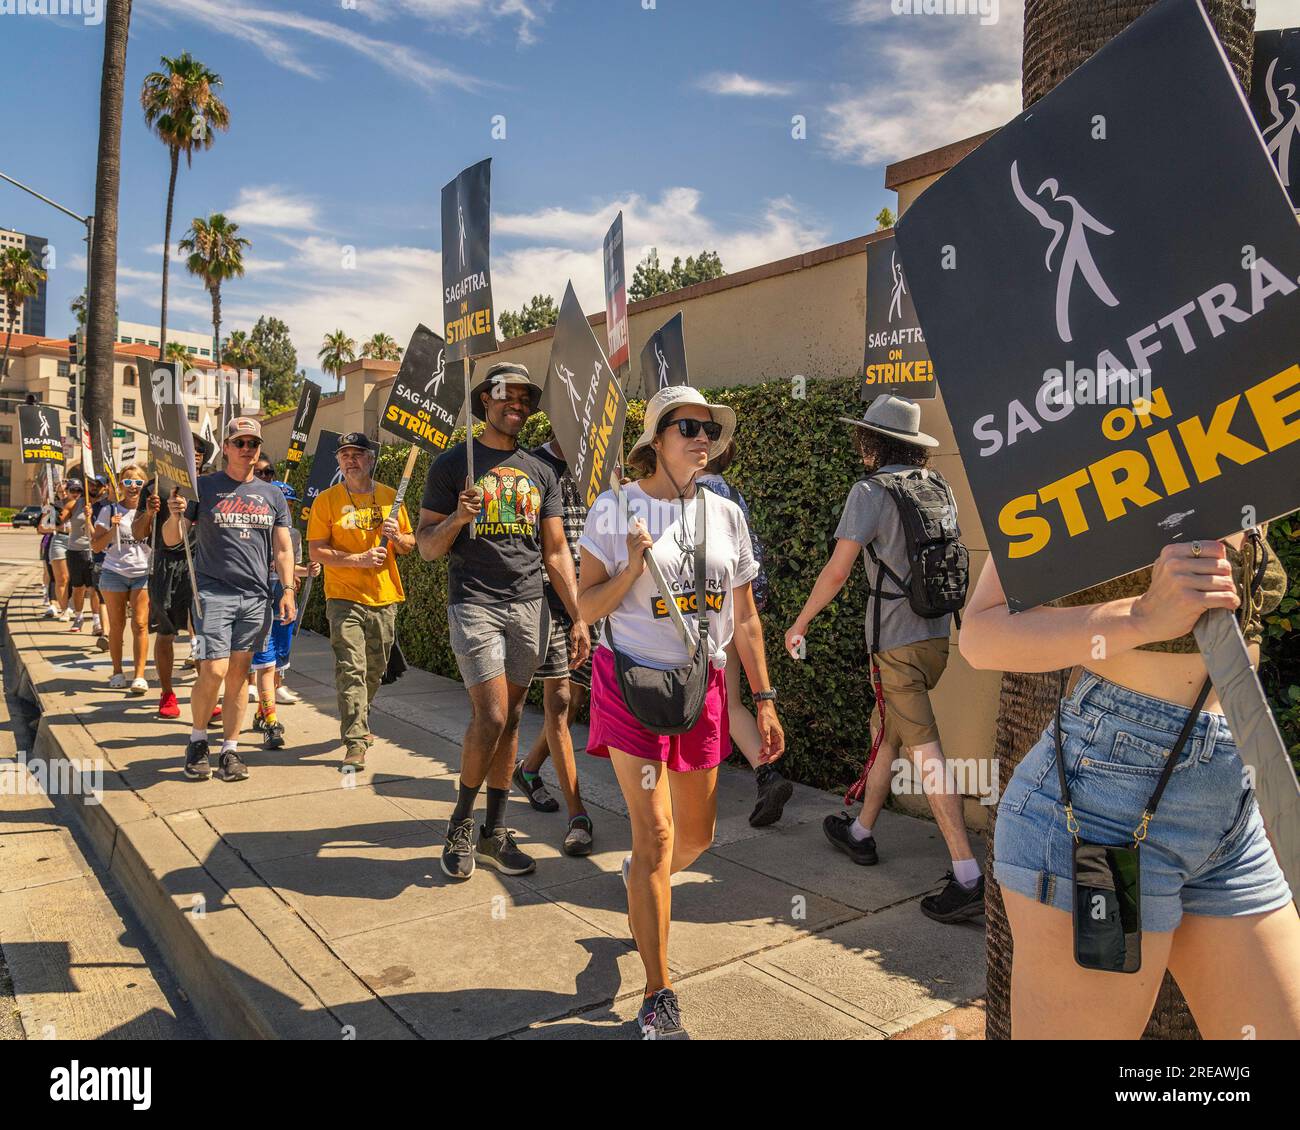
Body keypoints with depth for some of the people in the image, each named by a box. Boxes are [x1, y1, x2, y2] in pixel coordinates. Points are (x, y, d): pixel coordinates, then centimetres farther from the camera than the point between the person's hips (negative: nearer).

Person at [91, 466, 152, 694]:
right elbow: (97, 546, 1)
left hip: (143, 573, -1)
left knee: (140, 624, -8)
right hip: (114, 573, 1)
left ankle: (140, 675, -9)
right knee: (117, 625, 6)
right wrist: (112, 529, -14)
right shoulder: (110, 511, 4)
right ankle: (117, 672, 19)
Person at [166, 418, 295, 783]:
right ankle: (198, 741, 13)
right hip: (213, 592, -3)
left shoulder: (272, 495, 12)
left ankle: (230, 750, 15)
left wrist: (288, 590, 3)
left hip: (256, 597, 3)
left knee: (239, 674, 5)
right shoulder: (203, 487, 3)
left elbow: (283, 549, 13)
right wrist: (175, 516, -19)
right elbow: (171, 540, 3)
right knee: (213, 672, -10)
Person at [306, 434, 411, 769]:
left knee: (375, 671, 14)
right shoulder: (326, 500, -1)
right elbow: (316, 552, -6)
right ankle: (355, 742, -8)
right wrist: (359, 559, -18)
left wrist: (397, 537, -9)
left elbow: (409, 545, 15)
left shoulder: (390, 497, 8)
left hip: (384, 598, 4)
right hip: (345, 598, -4)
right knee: (351, 670, -11)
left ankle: (358, 724, 36)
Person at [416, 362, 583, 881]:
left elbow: (556, 553, 13)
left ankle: (494, 832, 19)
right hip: (474, 604, -4)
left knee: (510, 720, 7)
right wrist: (458, 517, -18)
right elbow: (427, 547, 2)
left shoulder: (541, 472, 14)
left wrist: (579, 618, 6)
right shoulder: (453, 463, 3)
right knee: (491, 717, -12)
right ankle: (460, 823, 12)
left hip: (529, 608, 4)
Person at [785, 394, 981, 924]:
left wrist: (801, 623, -3)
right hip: (937, 633, 8)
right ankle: (861, 833, 35)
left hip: (897, 641, -8)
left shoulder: (871, 491, -11)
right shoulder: (938, 487, 9)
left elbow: (838, 570, -14)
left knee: (926, 753, -7)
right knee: (885, 733, 20)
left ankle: (968, 879, -7)